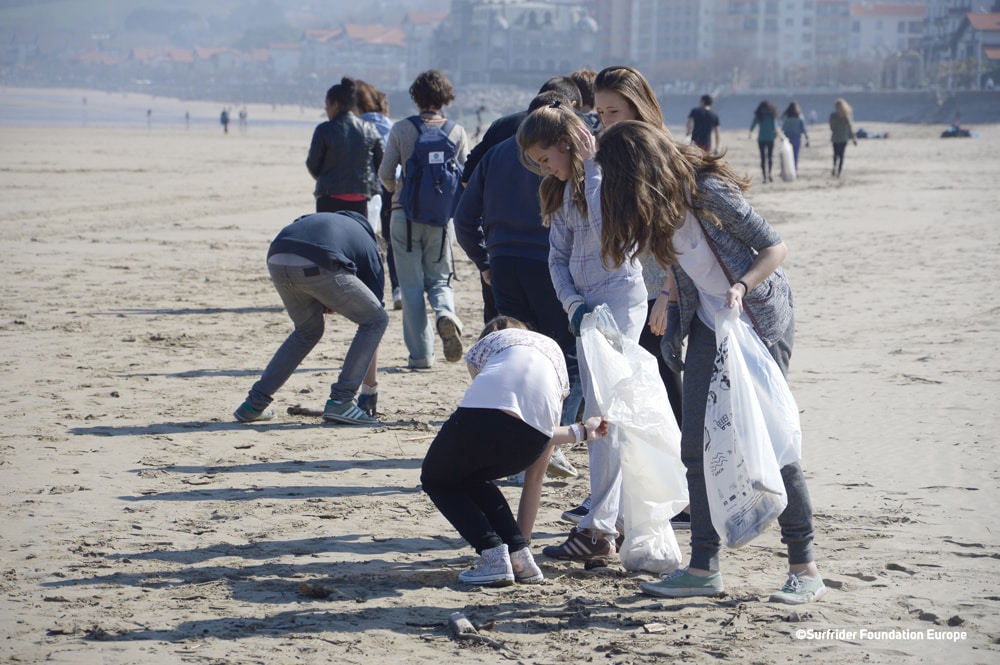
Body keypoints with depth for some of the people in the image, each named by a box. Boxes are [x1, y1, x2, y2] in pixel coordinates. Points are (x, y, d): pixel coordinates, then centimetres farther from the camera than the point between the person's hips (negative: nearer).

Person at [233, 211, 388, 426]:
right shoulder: (371, 250, 28)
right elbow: (372, 322, 27)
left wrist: (322, 301, 27)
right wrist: (370, 389, 31)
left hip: (276, 261, 5)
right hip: (316, 266, -5)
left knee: (308, 330, 31)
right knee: (376, 320, 16)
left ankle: (254, 404, 30)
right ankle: (340, 402, 9)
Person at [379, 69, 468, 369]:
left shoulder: (401, 129, -5)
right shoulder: (457, 132, 0)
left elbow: (386, 172, -3)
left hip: (406, 214, -2)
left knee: (411, 286, 5)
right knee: (439, 279, 15)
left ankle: (420, 353, 2)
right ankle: (446, 314, -19)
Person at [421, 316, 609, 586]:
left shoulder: (487, 342, 34)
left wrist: (578, 431, 35)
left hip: (484, 413, -3)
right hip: (538, 431, 3)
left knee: (436, 480, 27)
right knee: (473, 479, 34)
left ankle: (494, 555, 7)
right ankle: (519, 556, 19)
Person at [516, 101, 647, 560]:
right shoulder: (561, 190, 17)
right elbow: (558, 258, 14)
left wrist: (588, 166, -17)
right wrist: (574, 304, 0)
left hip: (620, 296, -9)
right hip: (585, 304, 9)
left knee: (602, 414, -12)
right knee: (600, 414, 11)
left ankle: (600, 529, -12)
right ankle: (620, 516, 18)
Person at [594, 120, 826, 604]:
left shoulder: (710, 193, -21)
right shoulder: (659, 205, 2)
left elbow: (775, 247, -18)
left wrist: (740, 287, -31)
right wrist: (671, 303, 9)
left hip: (761, 323, -8)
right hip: (708, 327, 8)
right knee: (698, 445, 2)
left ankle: (804, 569, 1)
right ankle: (704, 568, 7)